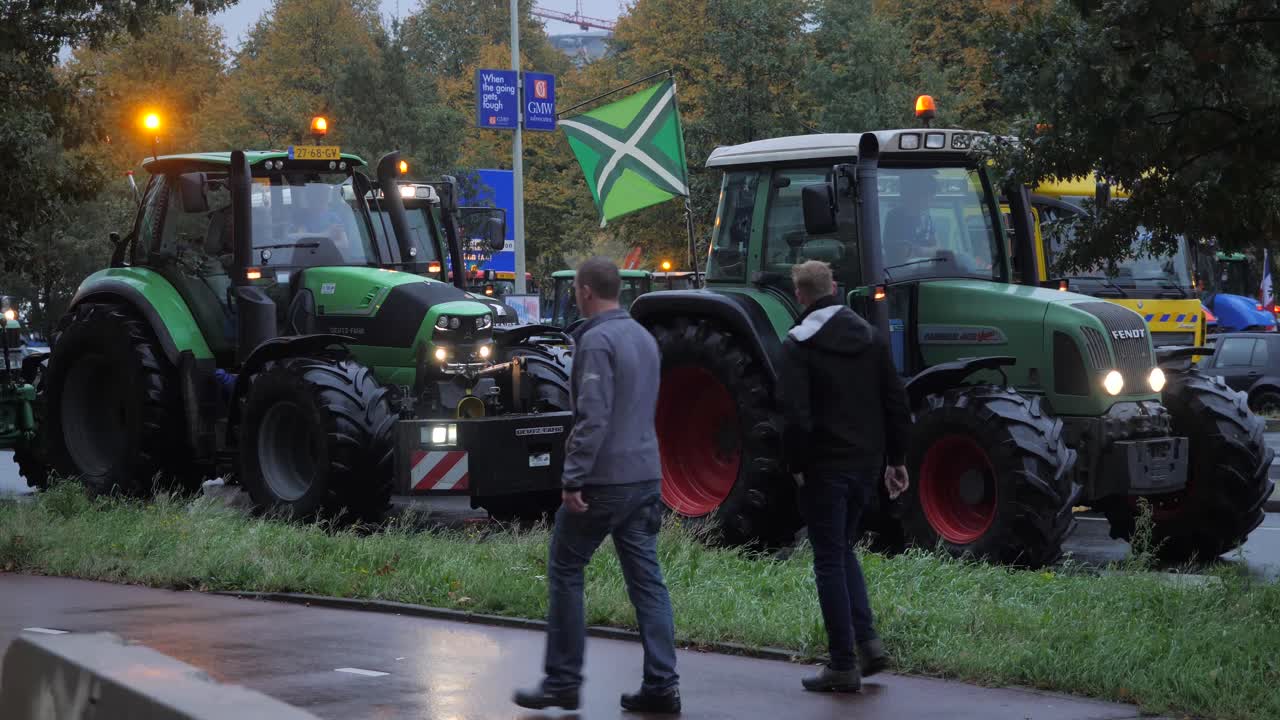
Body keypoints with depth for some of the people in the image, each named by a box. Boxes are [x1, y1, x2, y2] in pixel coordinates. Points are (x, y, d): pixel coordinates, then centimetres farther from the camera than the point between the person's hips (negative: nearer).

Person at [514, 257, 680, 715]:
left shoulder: (597, 340, -13)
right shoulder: (644, 337, 13)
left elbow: (592, 417, -20)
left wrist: (573, 479, -18)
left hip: (604, 480, -8)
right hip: (645, 476, 8)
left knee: (565, 572, 4)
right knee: (646, 578, 6)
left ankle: (562, 681, 8)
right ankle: (661, 685, 2)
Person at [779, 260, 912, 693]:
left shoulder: (798, 345, -11)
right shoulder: (871, 337, 7)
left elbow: (796, 415, -19)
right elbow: (896, 403, 7)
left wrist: (795, 466, -7)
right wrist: (895, 459, 14)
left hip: (823, 466, -6)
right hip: (866, 463, 6)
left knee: (830, 560, 1)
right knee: (843, 549, 22)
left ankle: (843, 665, 2)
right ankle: (868, 640, 9)